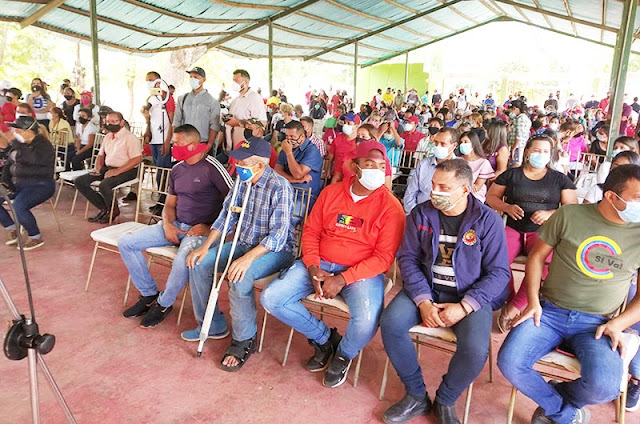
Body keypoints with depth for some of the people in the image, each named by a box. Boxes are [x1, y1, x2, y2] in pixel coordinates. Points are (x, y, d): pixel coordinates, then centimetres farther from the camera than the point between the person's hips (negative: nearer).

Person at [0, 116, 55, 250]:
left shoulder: (42, 144, -13)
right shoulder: (20, 144, 10)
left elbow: (33, 159, -34)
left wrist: (14, 142, -32)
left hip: (40, 185, -9)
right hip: (18, 184, 9)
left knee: (18, 206, -30)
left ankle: (36, 238, -11)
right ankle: (12, 229, 10)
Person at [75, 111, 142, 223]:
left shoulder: (130, 138, -9)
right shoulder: (107, 137, 17)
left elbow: (137, 159, -20)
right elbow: (101, 154, 26)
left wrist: (117, 171, -23)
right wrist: (97, 167, 3)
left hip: (125, 171, -8)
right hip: (107, 168, 8)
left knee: (104, 185, -34)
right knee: (80, 181, -5)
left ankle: (113, 210, -5)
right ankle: (103, 207, 1)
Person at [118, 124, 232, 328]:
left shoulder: (212, 168, -12)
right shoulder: (177, 169, 11)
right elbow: (170, 204, 18)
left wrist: (210, 228, -17)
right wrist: (167, 224, -4)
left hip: (203, 230, -7)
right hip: (176, 225, 8)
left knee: (183, 260, -37)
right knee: (125, 242, -2)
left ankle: (163, 304, -5)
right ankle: (149, 294, 10)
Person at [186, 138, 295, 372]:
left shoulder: (279, 188, -22)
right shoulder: (242, 181, 2)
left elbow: (278, 235, -27)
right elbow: (226, 215, 9)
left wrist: (248, 258, -37)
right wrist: (206, 246, -1)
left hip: (275, 250, -8)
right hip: (244, 244, 8)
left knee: (239, 278, -33)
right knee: (198, 264, -4)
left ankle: (244, 340, -9)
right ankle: (211, 323, 14)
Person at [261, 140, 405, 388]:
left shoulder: (390, 206, -8)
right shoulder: (331, 192, 5)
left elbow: (384, 257, -12)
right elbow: (311, 231, 8)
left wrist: (342, 279, -20)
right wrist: (313, 268, -9)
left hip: (362, 272, -3)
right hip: (320, 264, 4)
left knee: (367, 322, -33)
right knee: (270, 299, -11)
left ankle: (343, 355, 7)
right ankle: (325, 338, 12)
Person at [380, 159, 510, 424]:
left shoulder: (488, 220, -8)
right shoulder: (421, 214, -1)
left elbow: (499, 272, -8)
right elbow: (407, 258, -3)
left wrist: (464, 306, -20)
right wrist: (423, 301, -16)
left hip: (470, 296, -2)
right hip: (426, 289, 3)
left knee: (475, 350, -27)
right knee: (390, 323, -22)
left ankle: (445, 401, 6)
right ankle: (416, 396, 1)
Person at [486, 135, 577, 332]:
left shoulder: (560, 179, 13)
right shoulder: (511, 174, 13)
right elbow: (491, 197, 11)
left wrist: (550, 214, -12)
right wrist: (507, 207, -9)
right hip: (513, 229, 1)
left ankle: (512, 309, -22)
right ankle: (509, 300, -6)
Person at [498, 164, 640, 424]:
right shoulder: (569, 215, -2)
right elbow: (537, 257, 6)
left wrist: (618, 324, -9)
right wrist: (533, 300, -6)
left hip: (596, 323, 0)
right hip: (549, 312, 0)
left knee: (603, 386, -28)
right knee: (509, 363, -21)